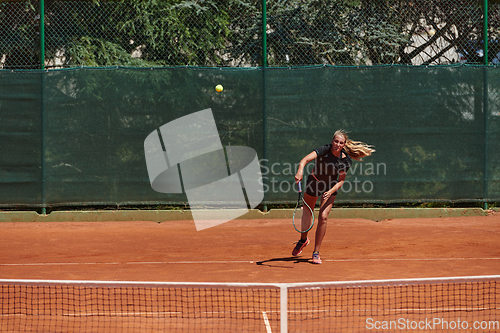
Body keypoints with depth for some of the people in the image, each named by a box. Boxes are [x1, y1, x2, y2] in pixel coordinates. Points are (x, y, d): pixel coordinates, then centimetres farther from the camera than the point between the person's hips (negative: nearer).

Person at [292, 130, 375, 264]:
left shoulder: (345, 160, -19)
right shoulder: (324, 150, -28)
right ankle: (303, 240, 41)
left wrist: (331, 191, -26)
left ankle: (316, 252, -4)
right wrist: (300, 171, -61)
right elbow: (305, 160, -41)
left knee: (323, 217, -14)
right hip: (313, 182, 0)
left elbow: (341, 180, -9)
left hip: (331, 187, 0)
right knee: (307, 214, 9)